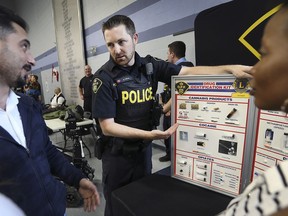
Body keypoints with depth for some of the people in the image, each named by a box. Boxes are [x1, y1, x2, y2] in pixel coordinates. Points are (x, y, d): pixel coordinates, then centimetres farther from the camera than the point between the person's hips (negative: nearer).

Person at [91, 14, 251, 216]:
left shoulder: (150, 65, -6)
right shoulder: (104, 77, -17)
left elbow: (189, 72, -8)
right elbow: (107, 127, -19)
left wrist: (229, 68, -22)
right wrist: (149, 134, -29)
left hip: (144, 149, 4)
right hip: (117, 154, -3)